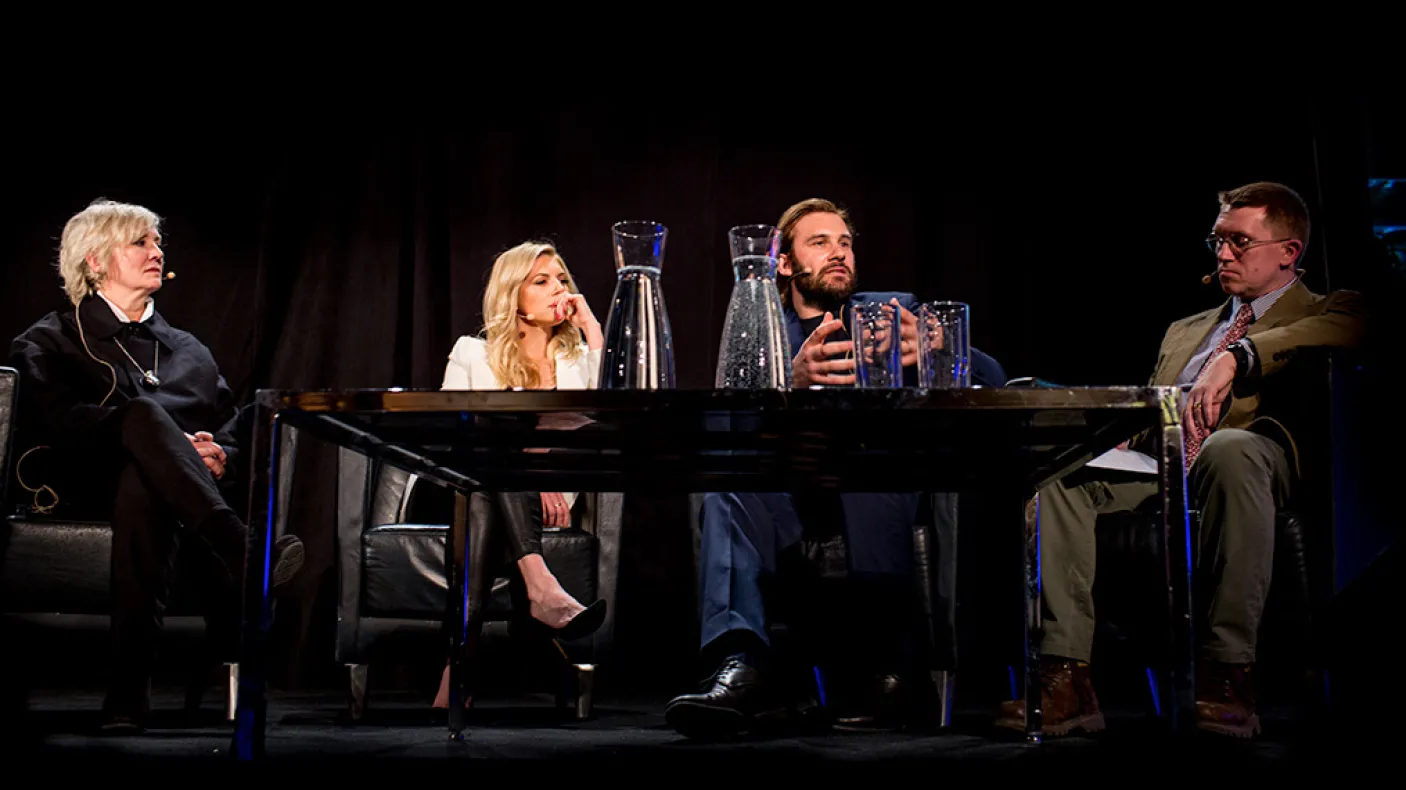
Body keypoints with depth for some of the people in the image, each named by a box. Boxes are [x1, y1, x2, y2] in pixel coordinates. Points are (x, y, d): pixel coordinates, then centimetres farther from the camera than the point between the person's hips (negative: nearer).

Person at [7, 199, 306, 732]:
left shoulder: (188, 350, 30)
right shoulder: (49, 343, 19)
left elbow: (233, 434, 18)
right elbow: (58, 423, -2)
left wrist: (218, 457, -9)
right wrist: (171, 444, -15)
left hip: (147, 482, 2)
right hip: (87, 484, -2)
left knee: (142, 487, -39)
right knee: (143, 411, -37)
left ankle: (129, 691, -52)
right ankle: (240, 550, -57)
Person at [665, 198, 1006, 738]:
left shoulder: (894, 311, 17)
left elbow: (991, 380, 2)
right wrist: (794, 379, -27)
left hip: (888, 495, -1)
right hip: (798, 500, 2)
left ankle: (883, 663, -34)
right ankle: (743, 664, -43)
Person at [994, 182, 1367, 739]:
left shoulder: (1324, 312, 17)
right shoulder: (1184, 330, 35)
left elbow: (1344, 330, -9)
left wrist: (1237, 355, -24)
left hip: (1244, 458, -5)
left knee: (1227, 449, -41)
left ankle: (1227, 675, -36)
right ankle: (1068, 678, -29)